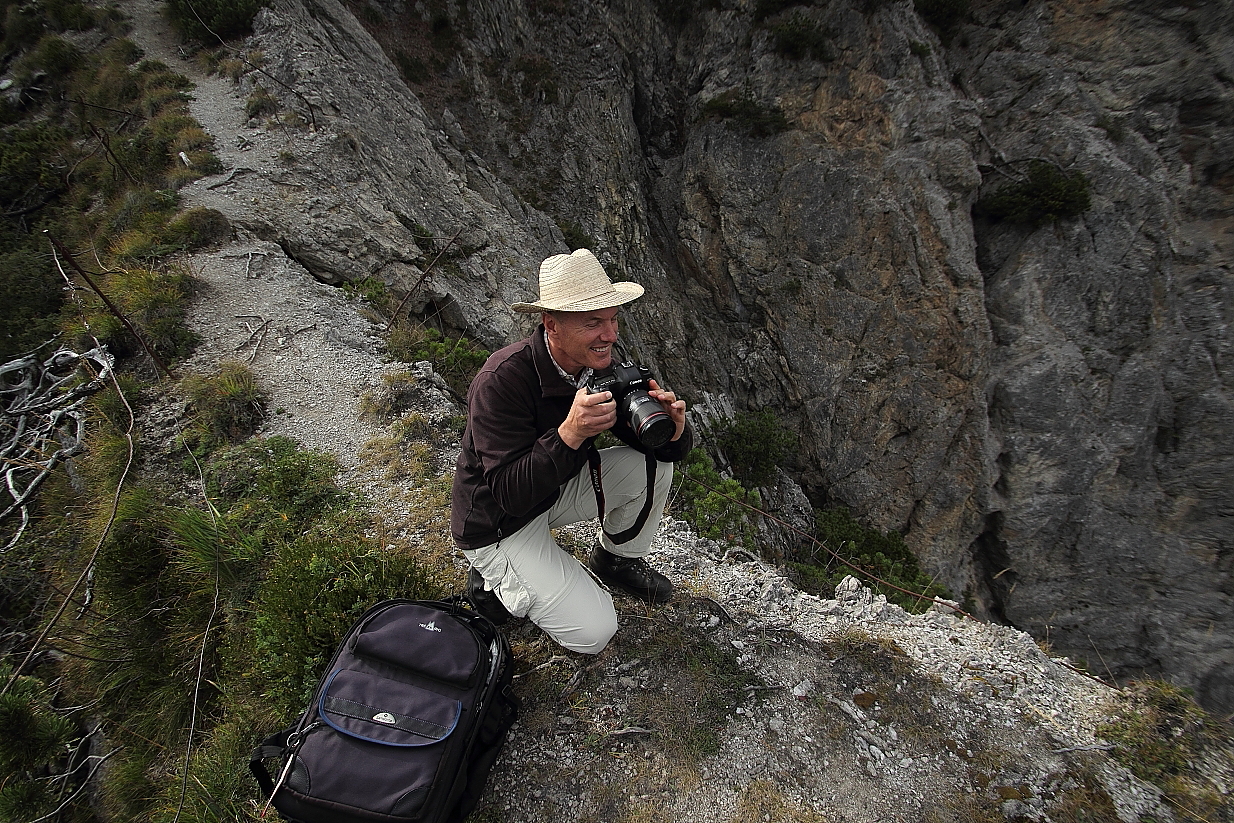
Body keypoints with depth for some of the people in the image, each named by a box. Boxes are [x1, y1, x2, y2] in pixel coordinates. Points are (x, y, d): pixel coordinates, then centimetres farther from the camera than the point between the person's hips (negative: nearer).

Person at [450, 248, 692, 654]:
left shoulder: (600, 366, -12)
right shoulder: (502, 380, -32)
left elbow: (670, 448, -8)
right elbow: (510, 494, -34)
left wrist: (674, 428, -32)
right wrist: (569, 434, -47)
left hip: (558, 488, 6)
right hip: (499, 523, -6)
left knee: (655, 462, -12)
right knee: (593, 632, -11)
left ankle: (617, 558, 13)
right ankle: (494, 581, 11)